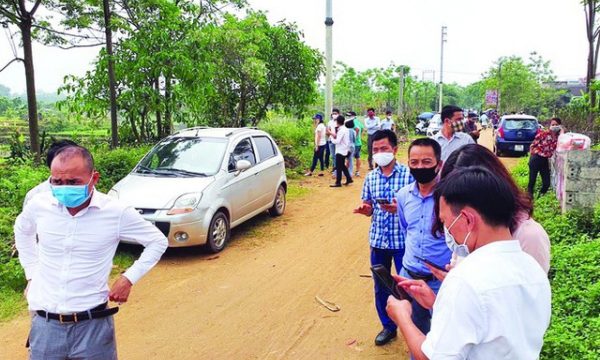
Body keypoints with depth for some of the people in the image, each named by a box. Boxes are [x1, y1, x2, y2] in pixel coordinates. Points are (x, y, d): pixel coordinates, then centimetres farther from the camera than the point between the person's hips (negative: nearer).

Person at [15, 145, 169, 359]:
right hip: (45, 324, 3)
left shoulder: (116, 212, -14)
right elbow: (22, 230, 19)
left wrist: (129, 278, -8)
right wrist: (31, 273, 13)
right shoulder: (39, 204, -5)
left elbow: (158, 242, -1)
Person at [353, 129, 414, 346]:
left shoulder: (408, 174, -9)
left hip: (403, 240, -4)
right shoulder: (370, 178, 5)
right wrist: (365, 209, -11)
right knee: (381, 287, 15)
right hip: (378, 240, 5)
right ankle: (388, 327, 35)